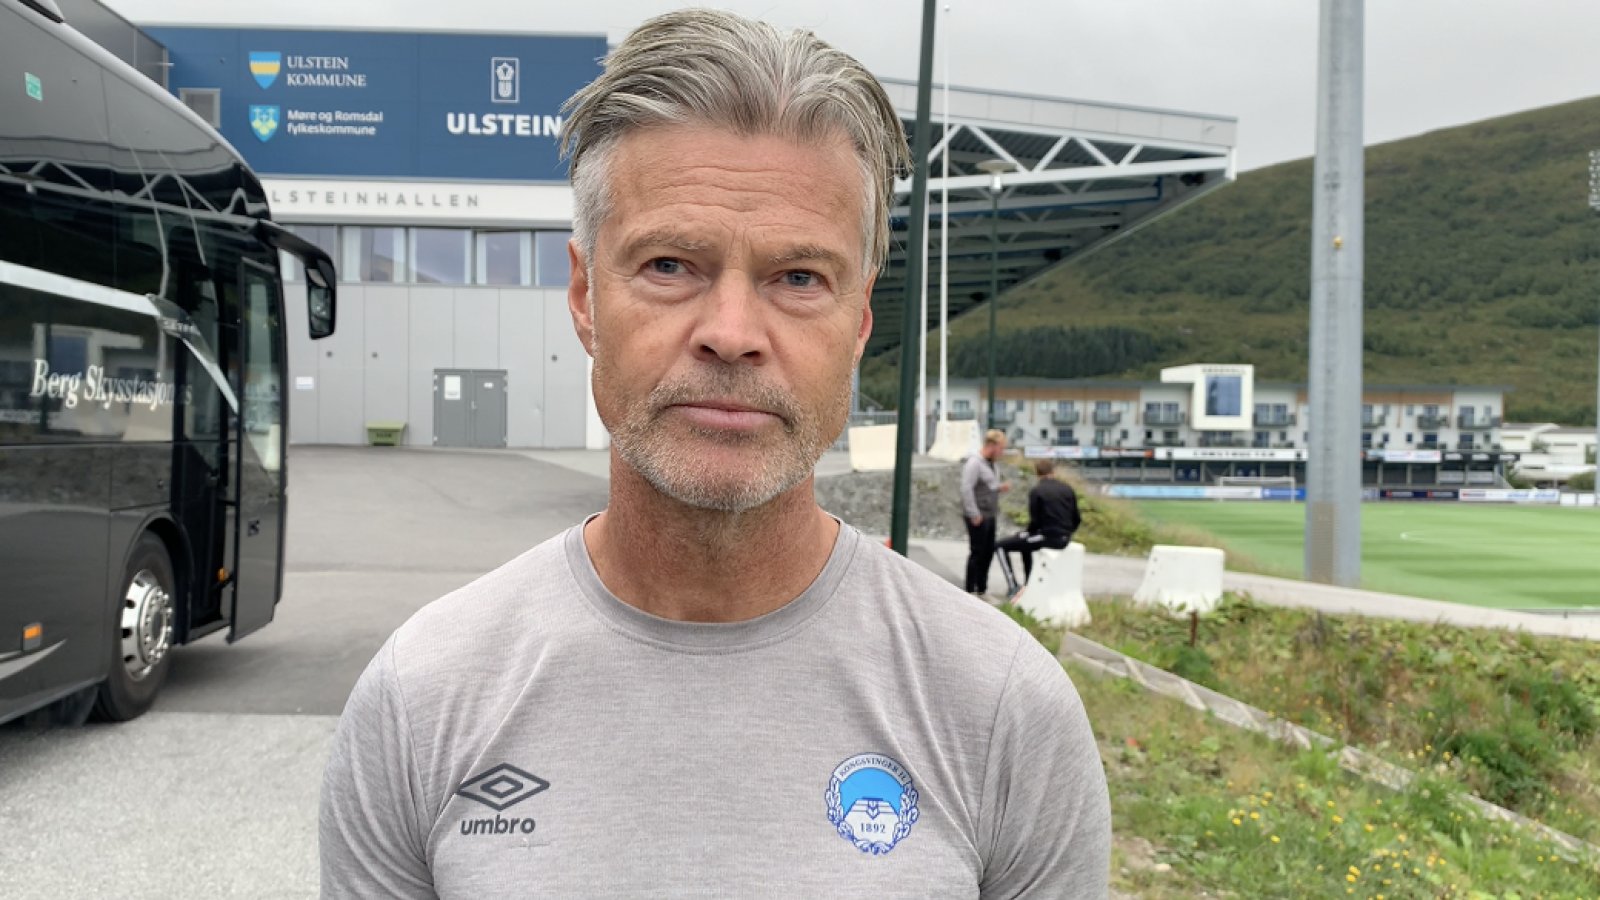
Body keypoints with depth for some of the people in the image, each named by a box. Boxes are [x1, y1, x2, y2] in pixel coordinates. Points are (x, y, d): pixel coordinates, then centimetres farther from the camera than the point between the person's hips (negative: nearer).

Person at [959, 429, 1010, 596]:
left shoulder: (990, 463, 15)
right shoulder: (974, 463, -15)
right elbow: (966, 489, -20)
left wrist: (1000, 488, 4)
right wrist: (974, 514, -20)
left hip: (990, 516, 9)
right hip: (978, 517, -9)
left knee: (988, 552, 12)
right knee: (977, 553, -2)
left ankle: (982, 589, 22)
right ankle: (970, 591, 7)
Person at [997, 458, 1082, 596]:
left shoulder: (1036, 491, -9)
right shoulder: (1068, 489, 7)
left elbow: (1035, 521, -12)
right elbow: (1076, 519, 7)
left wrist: (1028, 534, 7)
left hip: (1046, 538, -7)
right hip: (1064, 540, 7)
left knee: (1001, 546, 7)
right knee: (1024, 543, 35)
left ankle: (1013, 587, 3)